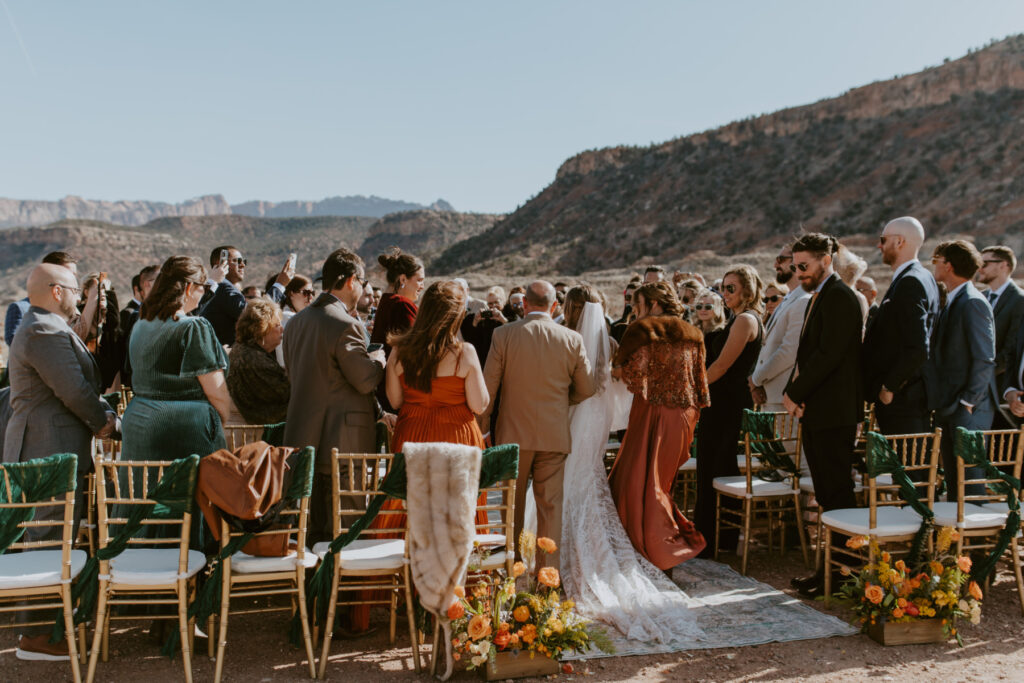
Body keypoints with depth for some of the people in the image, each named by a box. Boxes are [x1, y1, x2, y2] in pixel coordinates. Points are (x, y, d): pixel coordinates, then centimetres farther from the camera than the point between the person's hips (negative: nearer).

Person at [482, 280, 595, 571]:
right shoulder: (572, 340, -3)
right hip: (554, 435, 0)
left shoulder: (504, 334, -6)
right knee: (550, 505, 7)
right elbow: (586, 389, 5)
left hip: (514, 433, 0)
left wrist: (481, 426, 8)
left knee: (512, 504, 13)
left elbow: (488, 386, -4)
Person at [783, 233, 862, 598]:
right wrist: (790, 393, 5)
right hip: (814, 413, 10)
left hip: (833, 414, -10)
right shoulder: (817, 298, 19)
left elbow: (829, 355, -21)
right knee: (826, 495, 13)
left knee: (838, 494, -4)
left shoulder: (840, 298, -12)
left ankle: (841, 573, 3)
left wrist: (796, 394, -14)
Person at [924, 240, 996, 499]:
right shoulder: (952, 302, 15)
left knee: (970, 480, -5)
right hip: (949, 409, 9)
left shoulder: (973, 303, -14)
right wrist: (943, 403, 14)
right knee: (953, 480, 14)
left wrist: (968, 401, -16)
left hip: (969, 410, -9)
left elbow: (985, 359, -18)